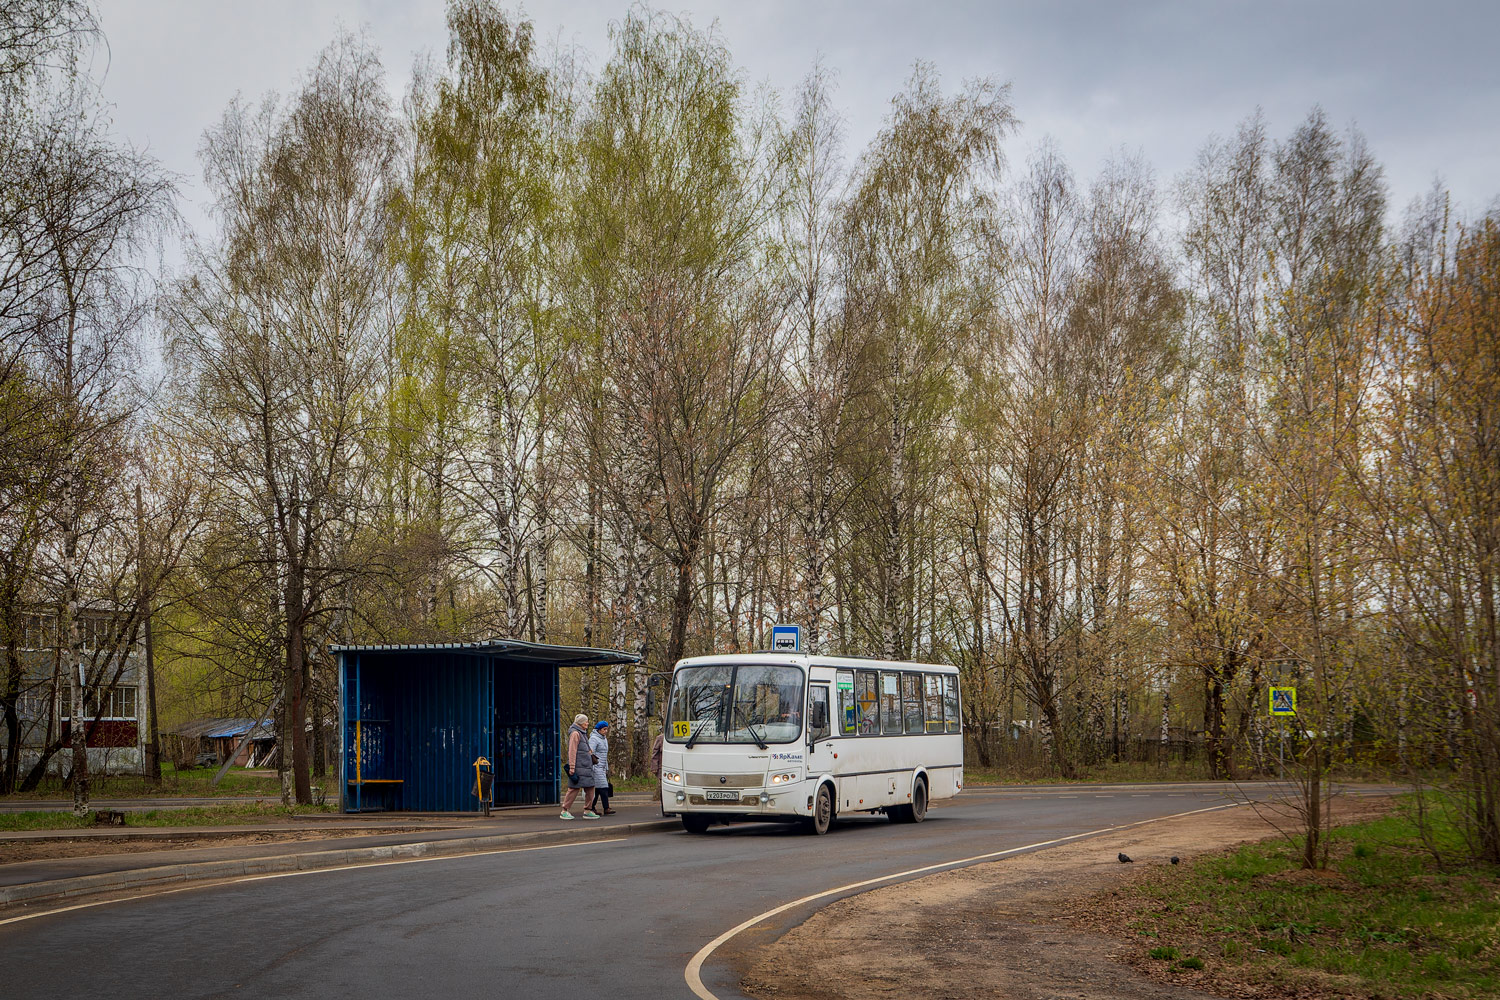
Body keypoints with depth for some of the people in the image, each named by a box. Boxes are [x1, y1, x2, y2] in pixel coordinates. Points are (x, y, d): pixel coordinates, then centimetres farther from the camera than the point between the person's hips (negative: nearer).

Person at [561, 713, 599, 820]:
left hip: (586, 766, 10)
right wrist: (572, 767, -19)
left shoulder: (582, 733, 20)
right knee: (574, 788, -7)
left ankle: (588, 811, 11)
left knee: (590, 788, 6)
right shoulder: (575, 733, -11)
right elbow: (572, 751, -16)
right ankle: (564, 812, -1)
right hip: (579, 766, -10)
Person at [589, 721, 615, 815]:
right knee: (603, 787, -13)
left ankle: (591, 808, 9)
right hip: (596, 767, -9)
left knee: (597, 789, 6)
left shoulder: (604, 739, 19)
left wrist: (607, 769, 23)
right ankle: (606, 808, -14)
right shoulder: (594, 739, -10)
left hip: (602, 768, 9)